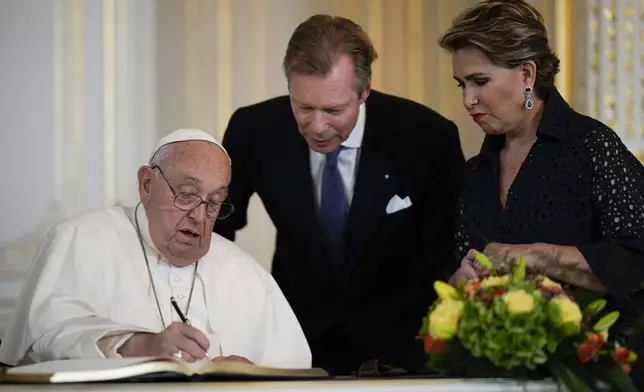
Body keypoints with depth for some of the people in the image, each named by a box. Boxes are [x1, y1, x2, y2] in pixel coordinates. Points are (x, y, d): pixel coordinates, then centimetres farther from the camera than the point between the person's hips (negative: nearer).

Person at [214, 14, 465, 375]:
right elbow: (215, 231, 9)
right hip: (295, 336, -1)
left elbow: (447, 258, -3)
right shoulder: (254, 131, -8)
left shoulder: (428, 138, -13)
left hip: (395, 345, 1)